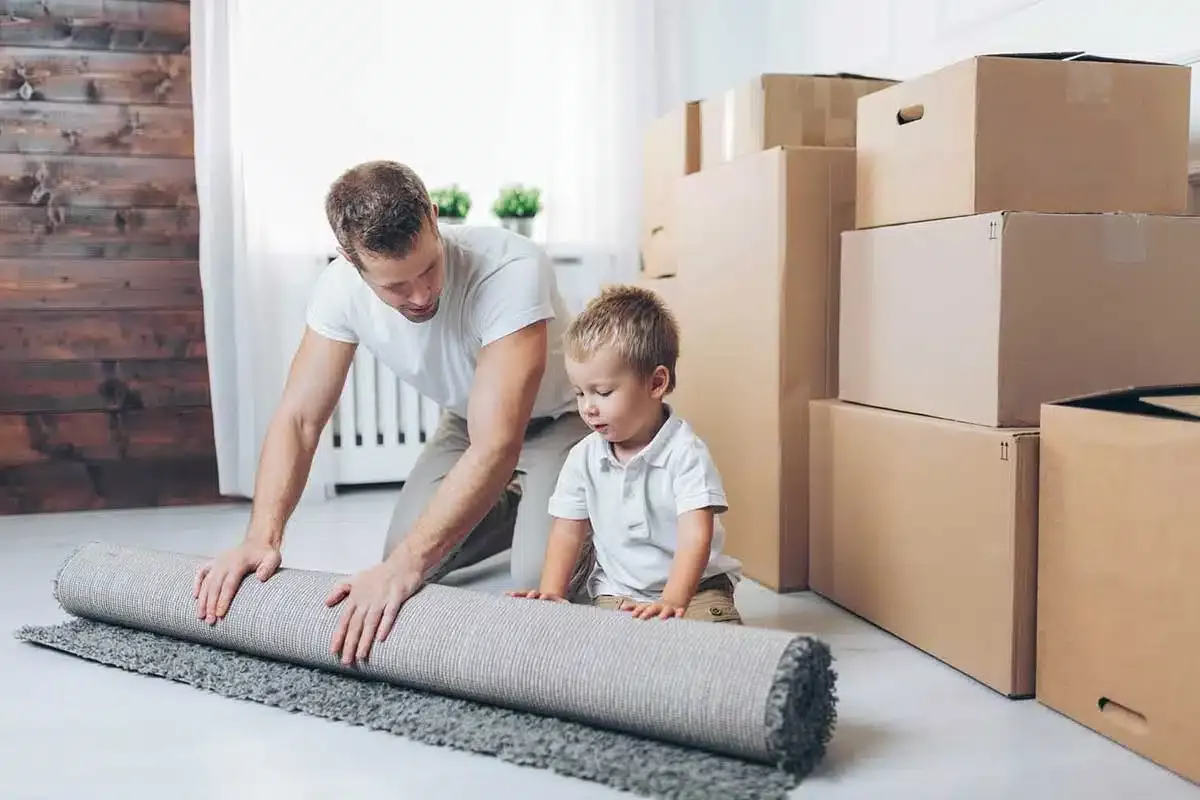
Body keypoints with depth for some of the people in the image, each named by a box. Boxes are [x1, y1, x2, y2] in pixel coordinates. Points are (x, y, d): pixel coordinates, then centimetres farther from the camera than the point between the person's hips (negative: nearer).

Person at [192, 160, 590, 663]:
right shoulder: (342, 287, -23)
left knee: (542, 578, -22)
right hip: (467, 420, 5)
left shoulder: (512, 271, -40)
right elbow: (298, 418, -18)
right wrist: (262, 537, -33)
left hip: (559, 419, -5)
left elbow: (496, 447, -44)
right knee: (402, 556, -7)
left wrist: (407, 563, -51)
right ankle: (512, 508, 20)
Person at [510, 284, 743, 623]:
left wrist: (672, 602, -37)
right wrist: (551, 592, -8)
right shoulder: (583, 458, 2)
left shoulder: (685, 452, -14)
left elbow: (695, 537, -23)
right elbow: (568, 532, 7)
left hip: (694, 587, -2)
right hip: (616, 592, 2)